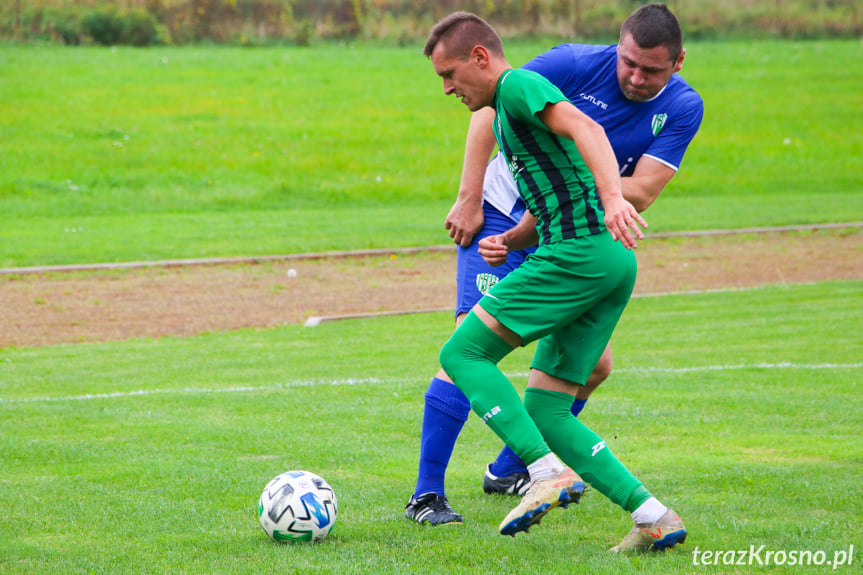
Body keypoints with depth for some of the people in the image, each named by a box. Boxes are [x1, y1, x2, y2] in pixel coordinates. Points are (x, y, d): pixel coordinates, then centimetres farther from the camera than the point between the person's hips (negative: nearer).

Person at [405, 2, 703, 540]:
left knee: (592, 363, 2)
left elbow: (640, 193, -15)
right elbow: (490, 108, -10)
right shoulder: (577, 64, -19)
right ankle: (426, 495, -17)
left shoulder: (683, 108, -10)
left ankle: (508, 471, 23)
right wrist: (469, 200, -14)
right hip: (503, 214, -5)